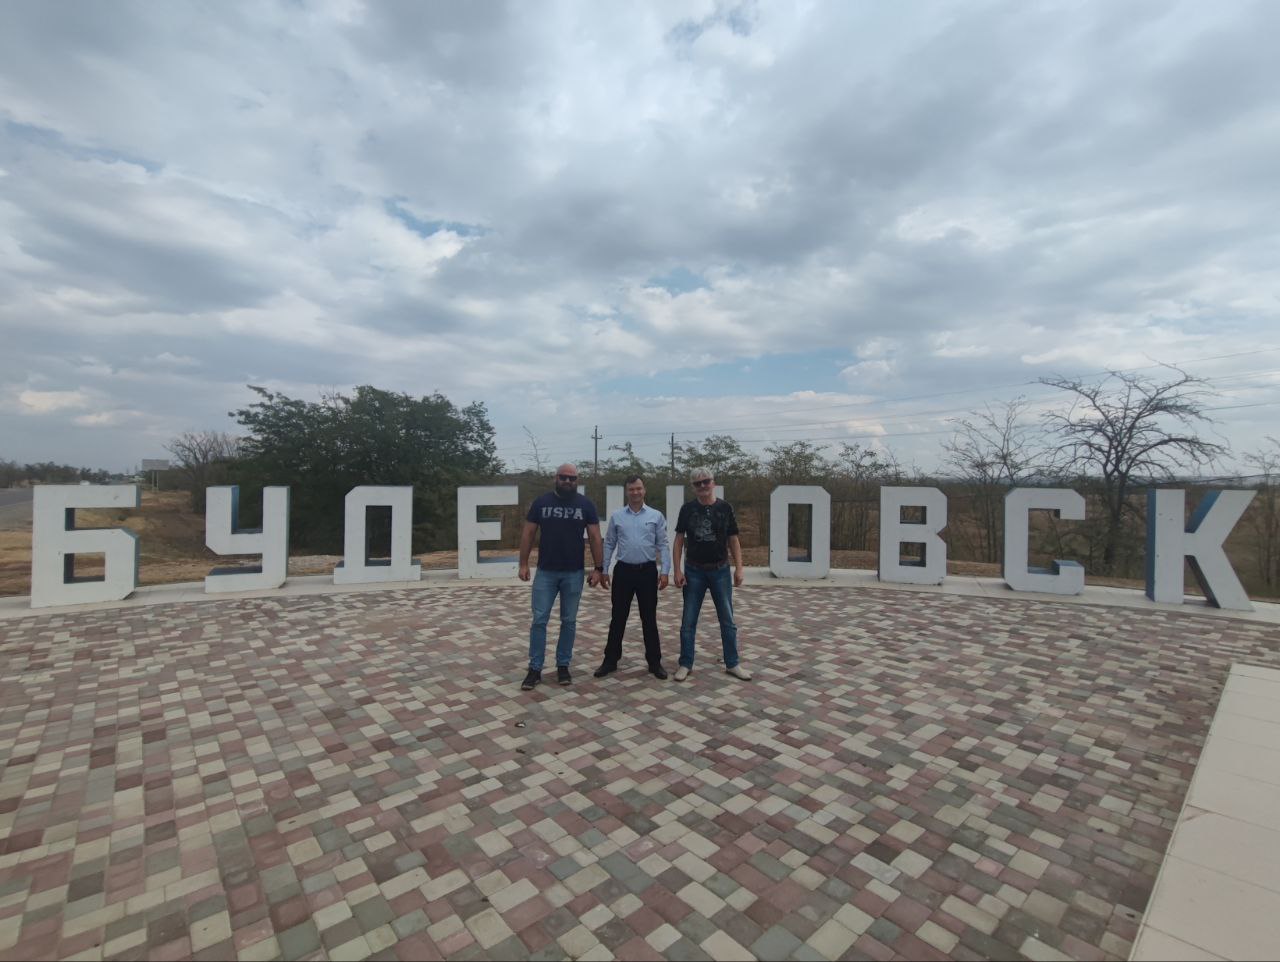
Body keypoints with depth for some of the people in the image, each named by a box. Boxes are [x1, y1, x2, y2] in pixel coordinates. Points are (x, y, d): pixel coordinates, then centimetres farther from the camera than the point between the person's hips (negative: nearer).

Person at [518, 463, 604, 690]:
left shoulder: (586, 505, -1)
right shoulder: (540, 502, 0)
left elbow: (595, 538, 0)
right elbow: (528, 534, 4)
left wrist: (599, 568, -6)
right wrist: (523, 564, -1)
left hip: (574, 573, 0)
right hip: (545, 572, 0)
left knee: (569, 621, 9)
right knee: (539, 620, 1)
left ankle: (563, 666, 22)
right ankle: (535, 669, 11)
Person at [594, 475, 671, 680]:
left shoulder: (656, 516, 1)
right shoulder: (616, 516, 5)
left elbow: (663, 545, 0)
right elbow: (609, 545, 8)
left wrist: (665, 571, -7)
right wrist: (604, 570, 4)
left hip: (647, 571, -1)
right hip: (623, 571, 1)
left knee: (649, 619, 7)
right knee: (618, 618, 8)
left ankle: (654, 662, 18)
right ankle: (610, 660, 21)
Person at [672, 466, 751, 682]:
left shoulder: (725, 508, -2)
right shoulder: (688, 509, -2)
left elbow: (733, 540, 2)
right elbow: (679, 540, 0)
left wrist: (739, 568, -5)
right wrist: (677, 570, -7)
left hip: (720, 571, 1)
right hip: (694, 571, 0)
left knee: (727, 620, 8)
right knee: (688, 621, 6)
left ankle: (732, 664, 22)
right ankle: (685, 664, 19)